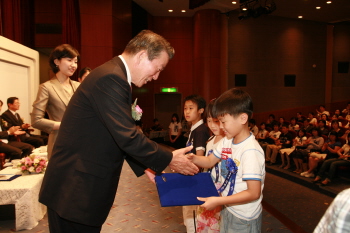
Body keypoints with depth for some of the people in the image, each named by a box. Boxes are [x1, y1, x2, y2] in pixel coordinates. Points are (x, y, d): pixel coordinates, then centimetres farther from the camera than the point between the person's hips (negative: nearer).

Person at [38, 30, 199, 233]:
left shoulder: (115, 75, 10)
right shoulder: (111, 77, -22)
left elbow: (120, 135, 13)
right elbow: (127, 137, -25)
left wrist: (146, 167, 8)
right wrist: (169, 159, -12)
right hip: (74, 190, -9)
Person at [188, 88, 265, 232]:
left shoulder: (250, 151, -28)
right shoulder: (227, 141, -4)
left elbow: (254, 193, -27)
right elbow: (210, 161, 7)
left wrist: (218, 201, -26)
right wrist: (192, 158, -13)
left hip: (244, 218, -7)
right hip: (227, 210, 7)